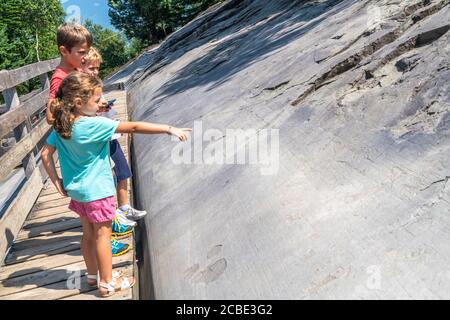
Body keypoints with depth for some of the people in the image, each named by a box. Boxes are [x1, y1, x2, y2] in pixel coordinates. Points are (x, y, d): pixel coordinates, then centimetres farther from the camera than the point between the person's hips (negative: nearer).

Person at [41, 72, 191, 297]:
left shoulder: (60, 126, -3)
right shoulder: (95, 125, -25)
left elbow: (46, 154, 3)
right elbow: (134, 127, -27)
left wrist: (57, 182, 9)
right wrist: (169, 129, -25)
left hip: (76, 189, 7)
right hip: (97, 190, -7)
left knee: (88, 232, 20)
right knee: (102, 234, 6)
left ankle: (93, 274, 37)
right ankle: (107, 283, 19)